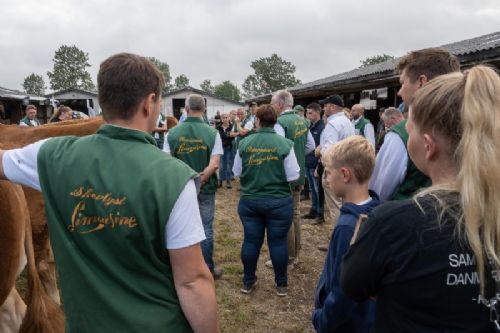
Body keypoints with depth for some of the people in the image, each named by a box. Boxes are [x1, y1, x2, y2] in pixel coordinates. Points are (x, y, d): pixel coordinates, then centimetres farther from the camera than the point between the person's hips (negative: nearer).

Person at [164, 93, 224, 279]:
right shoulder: (212, 132, -9)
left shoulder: (172, 133, -5)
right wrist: (201, 178, -13)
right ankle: (208, 270, 20)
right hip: (206, 188, -1)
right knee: (206, 230, 9)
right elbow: (214, 164, -17)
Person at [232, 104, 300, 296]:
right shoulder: (285, 144, -11)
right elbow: (293, 176, -9)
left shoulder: (244, 143, -5)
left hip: (249, 201, 2)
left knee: (251, 241, 12)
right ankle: (281, 284, 22)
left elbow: (236, 173, 4)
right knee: (278, 241, 9)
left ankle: (248, 282, 27)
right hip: (279, 202, -2)